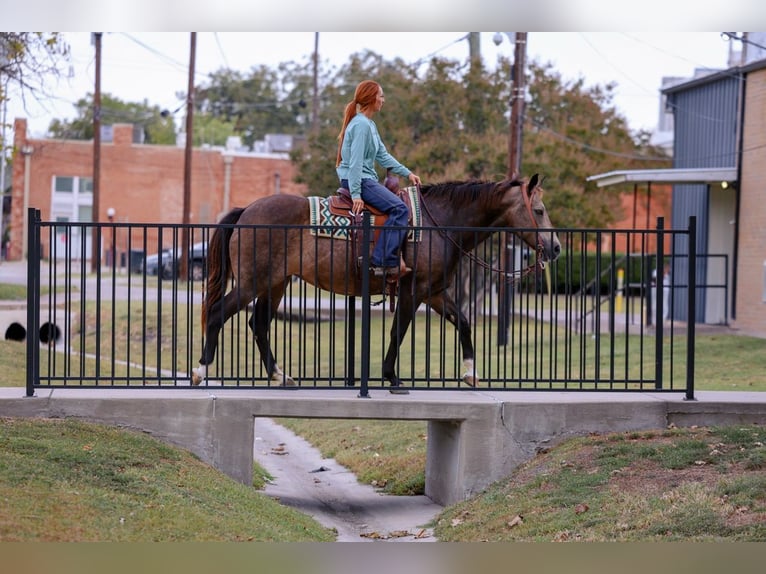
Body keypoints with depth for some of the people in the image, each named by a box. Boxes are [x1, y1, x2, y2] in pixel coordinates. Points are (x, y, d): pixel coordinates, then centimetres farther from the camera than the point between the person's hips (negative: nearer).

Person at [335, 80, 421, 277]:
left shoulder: (369, 125, 16)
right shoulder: (361, 125, -16)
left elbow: (383, 156, 19)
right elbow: (356, 162, -21)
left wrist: (407, 173, 13)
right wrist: (356, 194, -24)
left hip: (366, 178, 11)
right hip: (358, 179, -11)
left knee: (399, 207, 16)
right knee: (400, 209, -20)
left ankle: (393, 256, 10)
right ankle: (384, 262, -24)